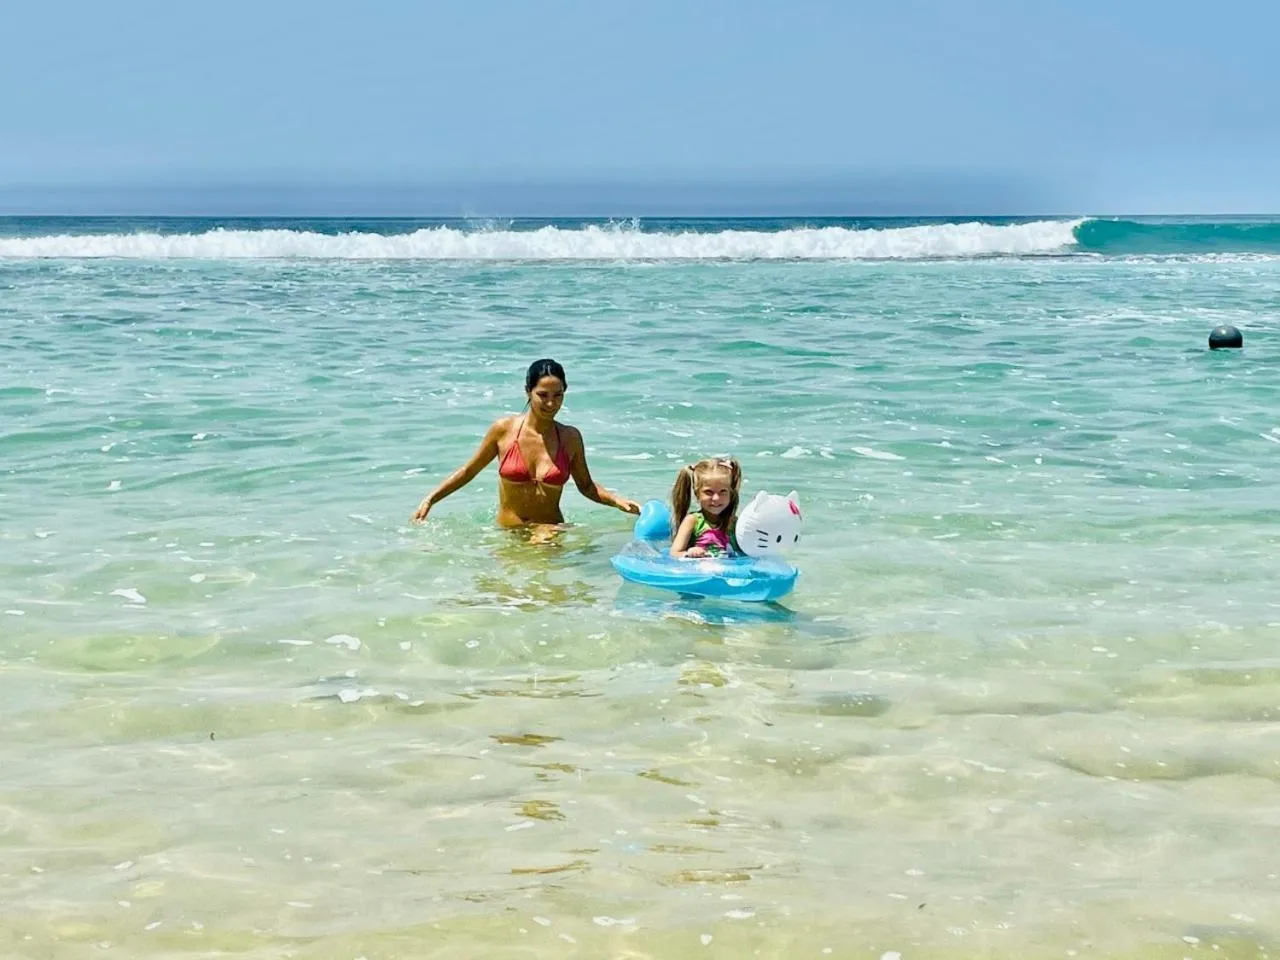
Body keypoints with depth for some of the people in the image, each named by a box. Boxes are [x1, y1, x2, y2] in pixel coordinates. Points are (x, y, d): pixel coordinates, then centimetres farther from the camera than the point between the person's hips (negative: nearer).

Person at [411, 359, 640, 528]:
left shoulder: (570, 438, 2)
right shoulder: (504, 430, -2)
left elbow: (586, 485, 16)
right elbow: (468, 471, 11)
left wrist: (617, 500, -1)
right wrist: (430, 500, 6)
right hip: (508, 535, 3)